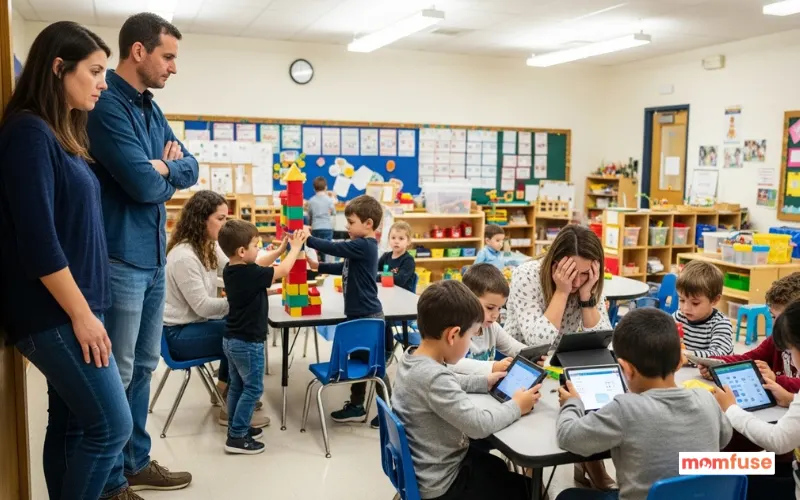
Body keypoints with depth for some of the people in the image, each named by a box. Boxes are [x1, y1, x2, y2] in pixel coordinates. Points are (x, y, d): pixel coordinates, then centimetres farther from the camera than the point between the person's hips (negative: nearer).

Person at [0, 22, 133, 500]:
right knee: (111, 425, -5)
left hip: (71, 309, 9)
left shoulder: (61, 134, 14)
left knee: (71, 423, 13)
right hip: (53, 313, -9)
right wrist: (81, 314, -17)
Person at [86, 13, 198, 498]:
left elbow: (190, 168, 12)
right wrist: (165, 170, -2)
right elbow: (145, 185, -23)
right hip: (120, 259, -9)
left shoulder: (150, 108, 13)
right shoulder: (106, 105, -16)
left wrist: (161, 168, -8)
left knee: (143, 367, 17)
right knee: (116, 375, 1)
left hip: (153, 257, 9)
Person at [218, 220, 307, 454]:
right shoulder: (251, 275, -24)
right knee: (253, 388, 1)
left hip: (232, 339, 9)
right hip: (248, 342, -9)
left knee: (237, 386, 19)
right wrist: (295, 247, 1)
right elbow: (283, 271, -14)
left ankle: (237, 428, 31)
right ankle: (237, 437, 4)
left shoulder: (230, 270, 1)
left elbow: (258, 266, 16)